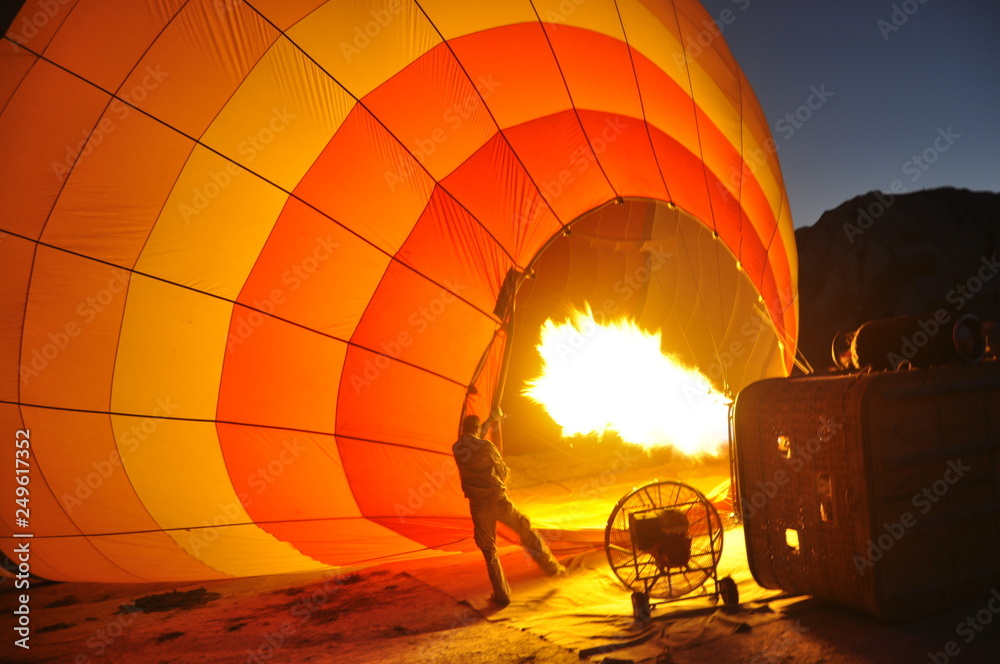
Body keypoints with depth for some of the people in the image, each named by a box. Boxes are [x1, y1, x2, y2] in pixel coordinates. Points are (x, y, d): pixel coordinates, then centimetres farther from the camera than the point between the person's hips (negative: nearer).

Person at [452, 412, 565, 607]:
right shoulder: (486, 446, -11)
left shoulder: (456, 448, 3)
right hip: (497, 499, -3)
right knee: (525, 529, 16)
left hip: (477, 506, 3)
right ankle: (552, 567, 28)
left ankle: (501, 595, 11)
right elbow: (504, 472, -1)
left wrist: (488, 422, 36)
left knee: (489, 550, 11)